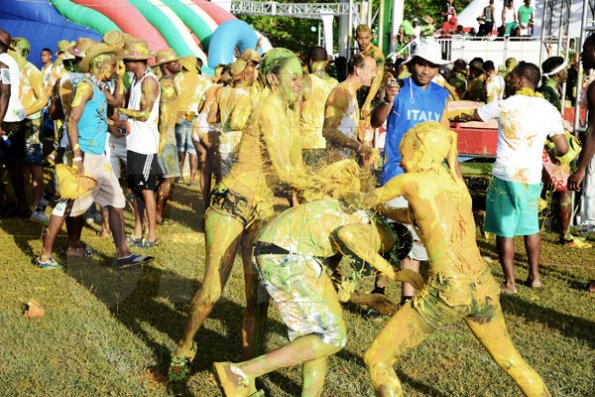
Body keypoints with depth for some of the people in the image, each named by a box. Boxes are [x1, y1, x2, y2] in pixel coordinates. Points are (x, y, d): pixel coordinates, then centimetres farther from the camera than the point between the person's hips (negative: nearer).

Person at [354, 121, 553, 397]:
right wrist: (384, 211, 42)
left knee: (375, 360, 6)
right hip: (483, 287, 7)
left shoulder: (408, 181, 0)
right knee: (508, 358, 33)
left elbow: (369, 199, 19)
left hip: (447, 291, -7)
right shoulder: (457, 183, 18)